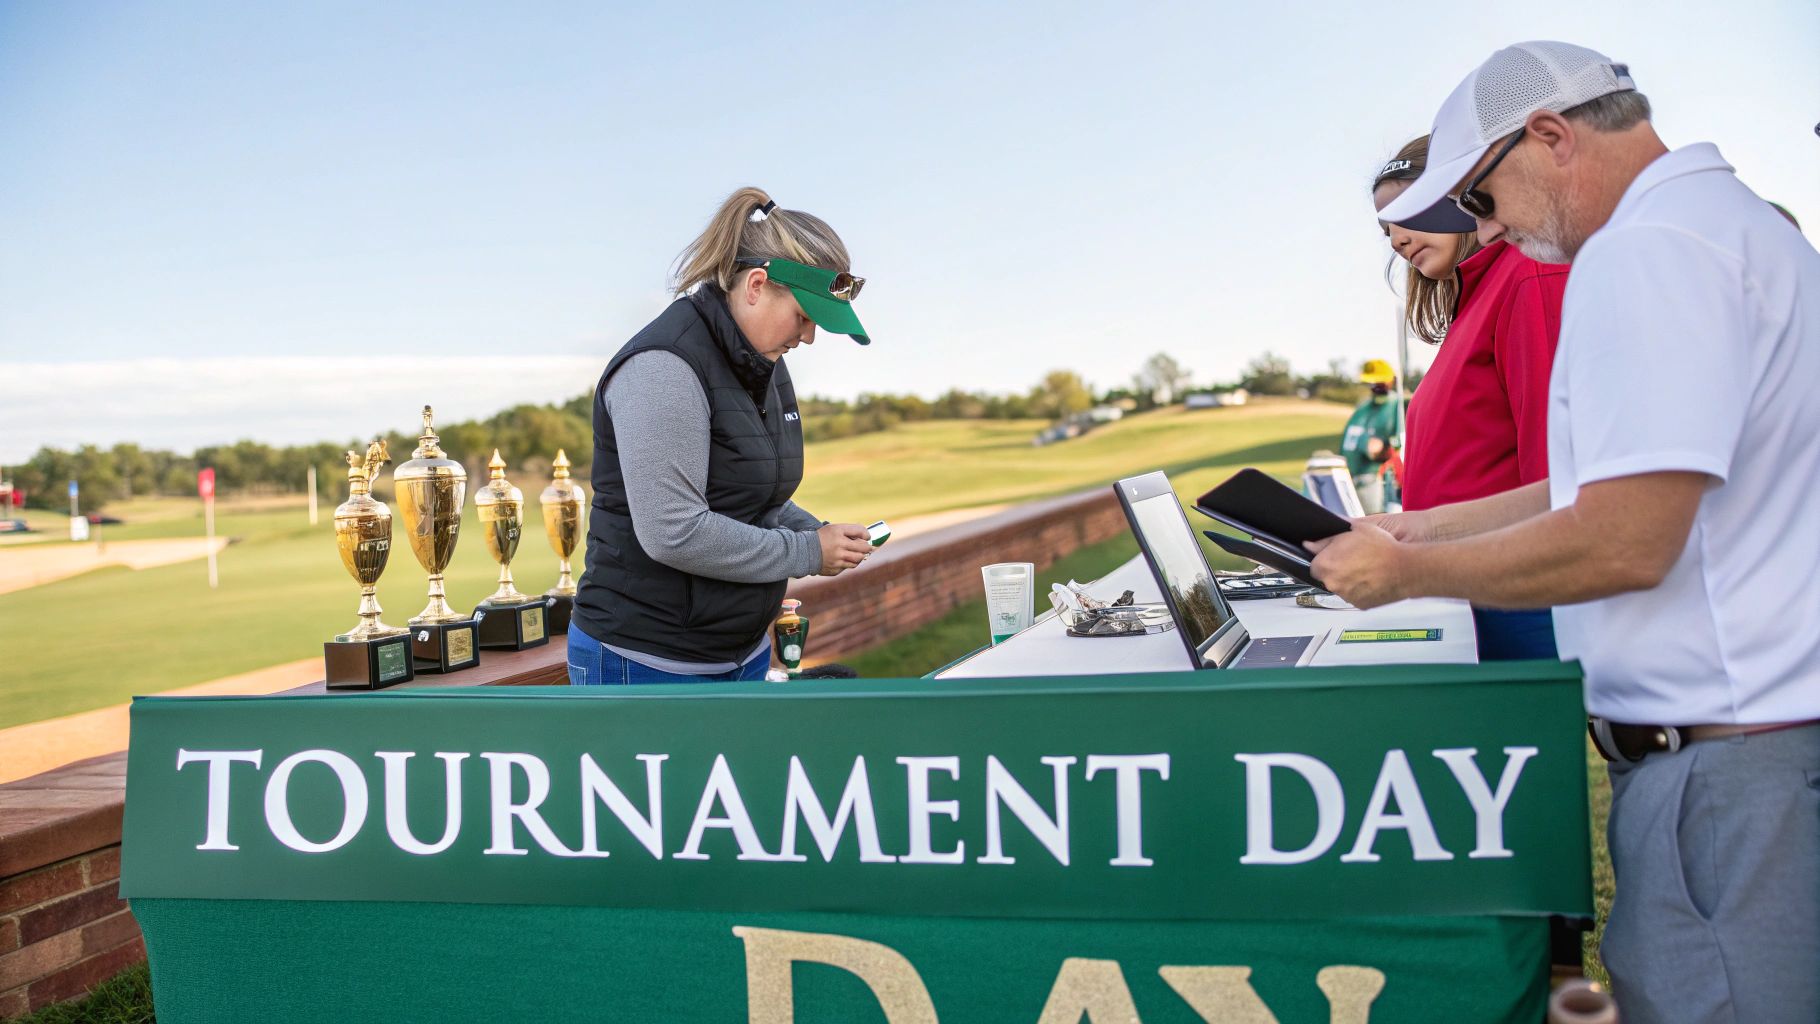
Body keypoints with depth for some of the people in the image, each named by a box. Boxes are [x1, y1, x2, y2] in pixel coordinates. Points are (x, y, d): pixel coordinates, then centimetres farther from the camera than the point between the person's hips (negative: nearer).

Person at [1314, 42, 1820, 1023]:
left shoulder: (1649, 248, -16)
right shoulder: (1733, 218, 19)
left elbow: (1624, 541, -23)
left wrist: (1404, 570, -9)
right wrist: (1424, 528, 23)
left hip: (1728, 751, -10)